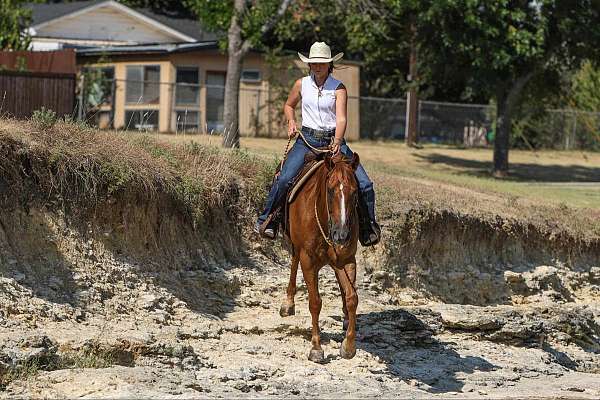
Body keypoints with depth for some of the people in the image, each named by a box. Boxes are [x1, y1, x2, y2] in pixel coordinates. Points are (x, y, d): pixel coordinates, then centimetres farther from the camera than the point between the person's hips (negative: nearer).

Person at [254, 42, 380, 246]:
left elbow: (341, 119, -14)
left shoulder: (339, 88, -3)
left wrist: (337, 142, -32)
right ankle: (266, 219, -5)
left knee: (364, 184, -10)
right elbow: (289, 106, 23)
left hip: (333, 140, -1)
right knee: (284, 179, -21)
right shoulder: (302, 84, 4)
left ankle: (368, 226, 9)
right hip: (306, 139, 1)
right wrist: (291, 122, 2)